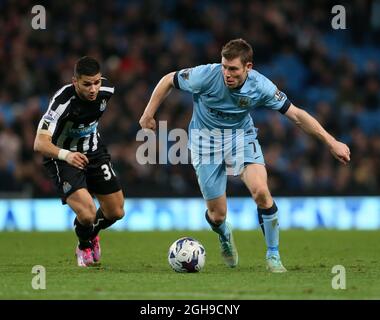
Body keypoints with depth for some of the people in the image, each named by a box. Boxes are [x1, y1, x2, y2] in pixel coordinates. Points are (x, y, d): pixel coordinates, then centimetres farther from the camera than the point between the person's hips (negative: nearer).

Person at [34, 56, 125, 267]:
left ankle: (92, 234, 41)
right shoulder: (62, 102, -33)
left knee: (116, 212, 5)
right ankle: (84, 246, 14)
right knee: (87, 214, -23)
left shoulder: (106, 89, -15)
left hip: (94, 152, 6)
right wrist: (65, 155, -57)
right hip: (63, 157, -6)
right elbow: (40, 143, -39)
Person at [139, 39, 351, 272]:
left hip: (241, 136, 1)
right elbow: (168, 81, -8)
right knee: (217, 214, -2)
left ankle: (273, 255, -5)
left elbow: (296, 115, -14)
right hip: (206, 139, -1)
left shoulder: (260, 86, -21)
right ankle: (225, 236, 39)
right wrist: (148, 115, -4)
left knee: (261, 192, -24)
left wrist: (331, 142, -16)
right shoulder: (206, 75, -26)